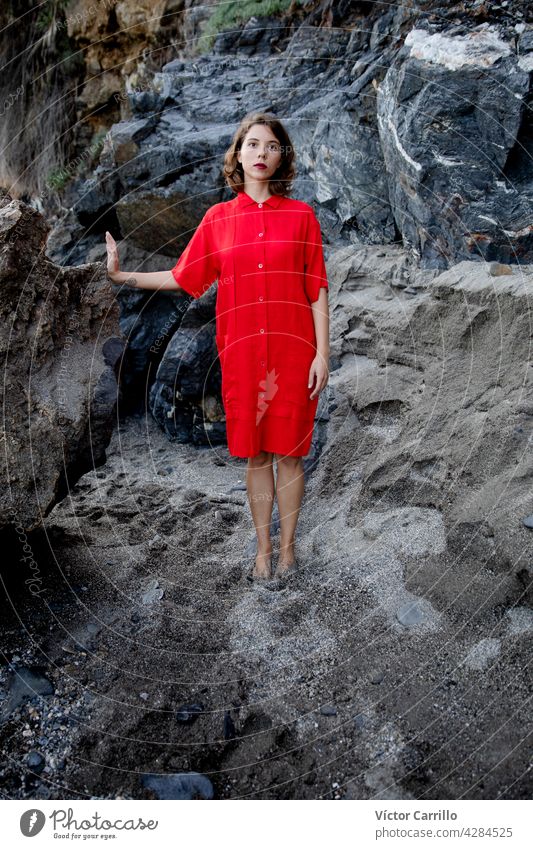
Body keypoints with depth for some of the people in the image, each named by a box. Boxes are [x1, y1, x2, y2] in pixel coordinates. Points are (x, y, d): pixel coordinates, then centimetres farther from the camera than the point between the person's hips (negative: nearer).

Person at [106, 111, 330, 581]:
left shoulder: (301, 215, 1)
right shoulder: (219, 217, 5)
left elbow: (317, 291, -1)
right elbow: (185, 277, 9)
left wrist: (322, 353, -6)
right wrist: (123, 276, 2)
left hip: (294, 352, -1)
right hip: (242, 353, 2)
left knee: (289, 451, 7)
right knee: (255, 454, 10)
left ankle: (288, 545, 26)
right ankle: (263, 547, 27)